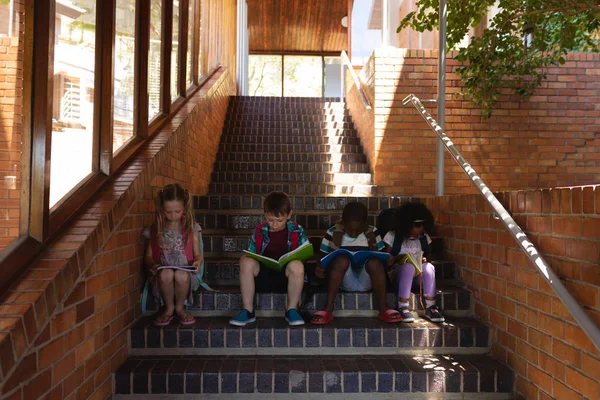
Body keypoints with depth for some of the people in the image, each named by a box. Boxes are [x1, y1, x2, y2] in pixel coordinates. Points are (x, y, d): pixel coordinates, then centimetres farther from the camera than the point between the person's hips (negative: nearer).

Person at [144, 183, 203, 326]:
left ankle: (179, 307, -6)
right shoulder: (156, 229, 7)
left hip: (186, 273, 0)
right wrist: (153, 265, -13)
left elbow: (197, 254, 8)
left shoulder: (191, 228, 6)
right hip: (162, 276, 1)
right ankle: (169, 308, -7)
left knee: (181, 275, -37)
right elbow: (148, 256, 10)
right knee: (166, 274, -36)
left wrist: (197, 262, -16)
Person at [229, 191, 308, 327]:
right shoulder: (259, 232, 7)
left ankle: (291, 309, -13)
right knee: (246, 262, -27)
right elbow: (250, 255, 12)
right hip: (263, 276, 1)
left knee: (297, 265, -35)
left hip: (287, 276, -1)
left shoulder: (297, 231, 5)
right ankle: (248, 310, -16)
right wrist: (246, 259, -11)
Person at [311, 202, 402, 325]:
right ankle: (328, 309, -32)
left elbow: (379, 257, 6)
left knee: (374, 262, -31)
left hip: (366, 282, 1)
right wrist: (319, 268, -20)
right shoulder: (333, 232, 0)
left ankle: (383, 309, -24)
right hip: (343, 282, -1)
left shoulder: (372, 232, 6)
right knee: (342, 260, -33)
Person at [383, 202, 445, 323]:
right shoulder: (392, 236, -1)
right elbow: (387, 260, -1)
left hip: (418, 275, 4)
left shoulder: (424, 237, 10)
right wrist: (399, 258, -19)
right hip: (398, 274, -3)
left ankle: (430, 307, -29)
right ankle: (402, 308, -35)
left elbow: (426, 256, 16)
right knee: (408, 266, -38)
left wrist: (424, 260, -7)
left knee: (429, 267, -31)